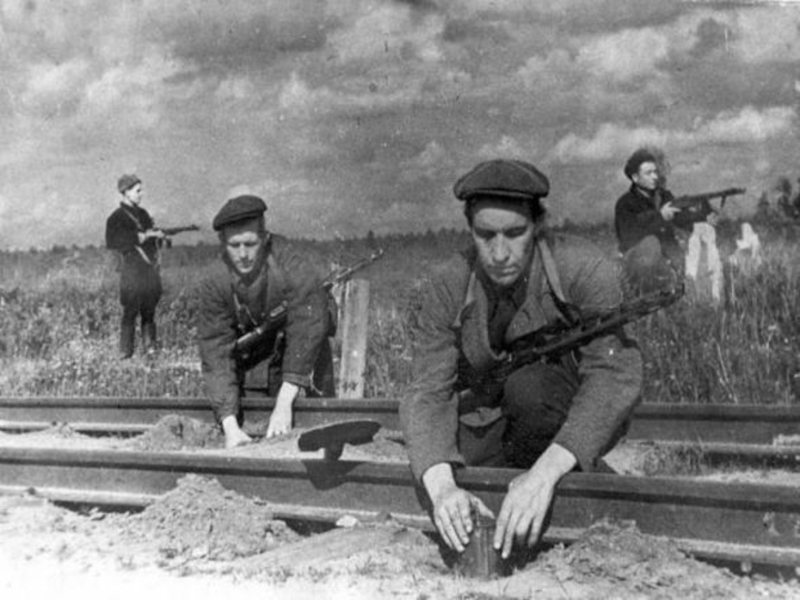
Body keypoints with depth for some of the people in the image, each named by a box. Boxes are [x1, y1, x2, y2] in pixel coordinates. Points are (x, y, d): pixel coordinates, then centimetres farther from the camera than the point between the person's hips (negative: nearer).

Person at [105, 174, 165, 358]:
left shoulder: (143, 214, 17)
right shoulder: (117, 217, -4)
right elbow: (112, 241, -16)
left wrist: (157, 234, 2)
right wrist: (138, 238, -19)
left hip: (151, 268, 6)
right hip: (132, 269, -6)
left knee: (149, 312, 10)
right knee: (130, 312, -7)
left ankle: (150, 347, 18)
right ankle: (125, 353, -2)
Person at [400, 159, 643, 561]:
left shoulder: (584, 270, -25)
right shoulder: (446, 290, -17)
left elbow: (616, 375, -36)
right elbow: (429, 392, -23)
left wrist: (544, 474, -50)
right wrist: (441, 487, -44)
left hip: (574, 428, -3)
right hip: (487, 427, 3)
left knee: (528, 380, -32)